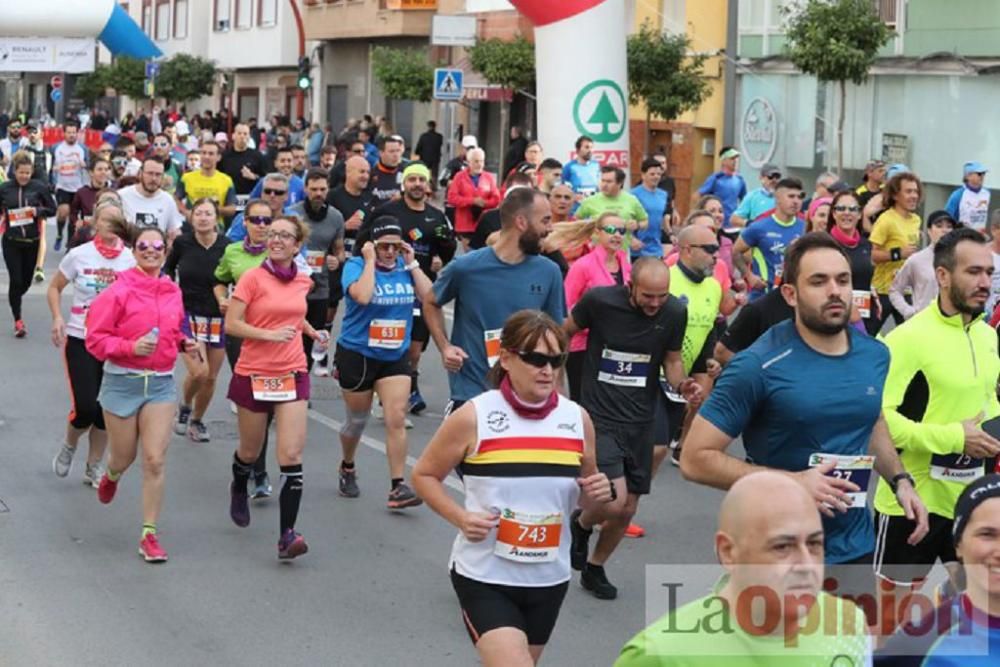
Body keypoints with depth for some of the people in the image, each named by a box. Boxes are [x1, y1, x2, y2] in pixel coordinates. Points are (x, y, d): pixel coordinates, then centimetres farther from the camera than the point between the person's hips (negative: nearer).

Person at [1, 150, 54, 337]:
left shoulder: (39, 187, -4)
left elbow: (52, 208, 1)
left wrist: (38, 211, -16)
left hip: (32, 241, 1)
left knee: (26, 281, 10)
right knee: (15, 280, -7)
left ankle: (15, 301, 43)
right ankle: (18, 320, 4)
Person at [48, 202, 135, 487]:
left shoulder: (131, 260, -3)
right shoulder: (78, 255, -6)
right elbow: (54, 287, 5)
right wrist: (57, 318, -10)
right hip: (80, 339, -2)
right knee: (85, 408, -11)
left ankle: (94, 467, 23)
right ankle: (69, 446, 22)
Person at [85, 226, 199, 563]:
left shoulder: (172, 291, 5)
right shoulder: (119, 291, -11)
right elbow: (95, 339, -11)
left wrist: (184, 344, 3)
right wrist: (131, 347, -24)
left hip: (161, 383, 3)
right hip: (123, 382, -3)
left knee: (155, 460, -6)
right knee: (124, 457, 13)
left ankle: (149, 535, 2)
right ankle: (111, 476, 53)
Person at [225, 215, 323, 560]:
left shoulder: (303, 281, 6)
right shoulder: (253, 278, -9)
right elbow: (231, 324, -14)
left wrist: (312, 333, 19)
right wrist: (270, 334, -23)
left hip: (292, 375, 2)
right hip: (253, 374, -2)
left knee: (292, 455, -10)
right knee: (250, 451, 15)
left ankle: (287, 534, -11)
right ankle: (239, 490, 51)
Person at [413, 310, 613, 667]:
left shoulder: (577, 419, 0)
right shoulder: (473, 417, -11)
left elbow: (585, 497, 13)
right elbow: (424, 475, 1)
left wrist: (598, 494, -10)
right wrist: (460, 517, -15)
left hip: (549, 579, 5)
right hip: (484, 576, -5)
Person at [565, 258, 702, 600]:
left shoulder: (675, 312, -8)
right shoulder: (600, 301, -16)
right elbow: (565, 331, 3)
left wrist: (682, 385, -14)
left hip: (640, 421, 4)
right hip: (599, 417, -4)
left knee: (627, 510, 9)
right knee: (614, 501, -19)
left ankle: (594, 568, 35)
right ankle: (581, 523, 17)